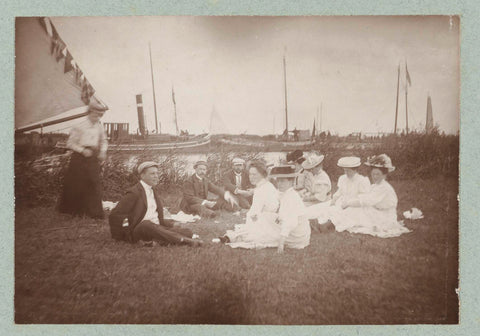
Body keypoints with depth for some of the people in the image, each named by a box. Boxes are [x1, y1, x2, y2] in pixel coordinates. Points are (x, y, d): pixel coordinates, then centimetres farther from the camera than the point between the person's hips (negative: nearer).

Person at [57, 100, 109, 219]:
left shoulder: (99, 127, 5)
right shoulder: (80, 127, -10)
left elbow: (103, 140, 20)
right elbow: (70, 143, -7)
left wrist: (103, 151, 3)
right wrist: (83, 150, -18)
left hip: (93, 158, 4)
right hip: (80, 158, -4)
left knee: (95, 183, -2)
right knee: (76, 184, 5)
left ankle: (95, 211, 4)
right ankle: (69, 209, 26)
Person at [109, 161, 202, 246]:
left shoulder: (152, 191, 22)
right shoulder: (134, 192, -3)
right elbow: (114, 215, -7)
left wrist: (171, 223, 14)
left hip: (157, 227, 7)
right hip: (139, 228, -7)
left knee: (187, 232, -13)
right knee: (147, 224, -42)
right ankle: (184, 240, -42)